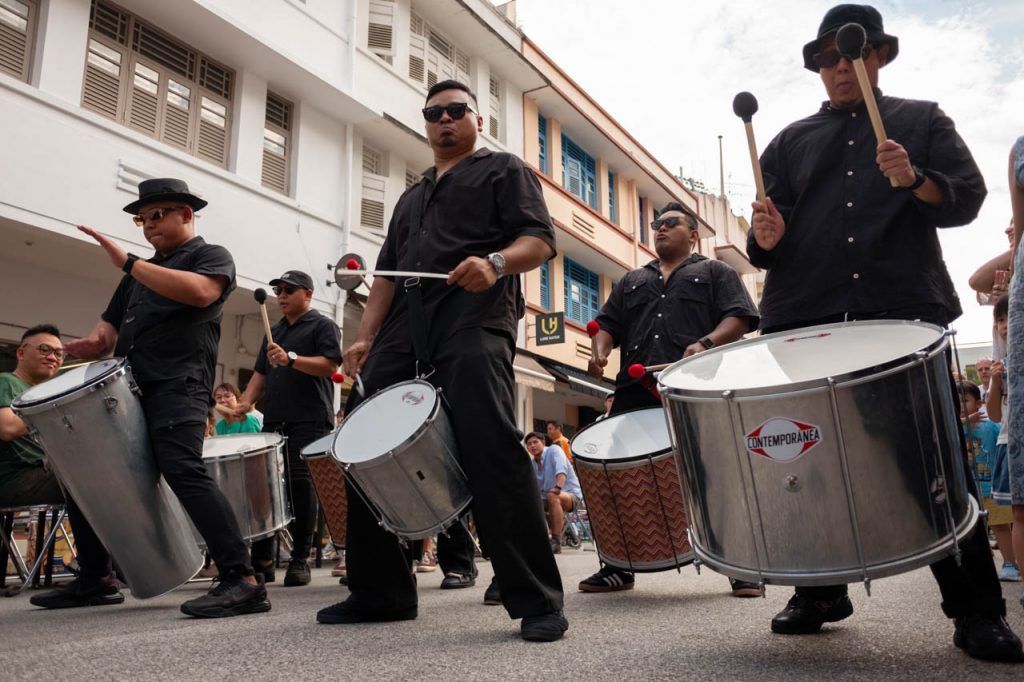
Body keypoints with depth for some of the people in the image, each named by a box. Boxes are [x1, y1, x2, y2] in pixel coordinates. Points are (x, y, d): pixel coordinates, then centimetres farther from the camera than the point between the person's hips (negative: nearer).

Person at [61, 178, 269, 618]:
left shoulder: (211, 256, 6)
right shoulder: (144, 271, 28)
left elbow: (199, 291, -17)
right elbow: (112, 319, 27)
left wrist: (128, 263, -16)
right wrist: (95, 342, 3)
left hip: (177, 386, -9)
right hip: (127, 388, 9)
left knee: (183, 471, -24)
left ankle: (243, 581, -28)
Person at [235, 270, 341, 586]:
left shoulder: (322, 325, 3)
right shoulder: (274, 332, 24)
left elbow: (329, 365, -11)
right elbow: (261, 373, 23)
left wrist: (290, 359, -24)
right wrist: (247, 400, 5)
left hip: (310, 420, -6)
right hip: (274, 420, 6)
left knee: (301, 484, -8)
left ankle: (300, 560, 1)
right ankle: (261, 560, 10)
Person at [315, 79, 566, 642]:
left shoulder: (503, 170, 14)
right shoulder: (411, 199, 32)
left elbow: (540, 238, -1)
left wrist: (496, 262, -23)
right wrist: (365, 337, 11)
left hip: (474, 325, -7)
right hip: (403, 332, 7)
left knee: (492, 452, -19)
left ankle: (537, 600, -11)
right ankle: (380, 591, 13)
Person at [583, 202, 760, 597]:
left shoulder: (715, 273, 17)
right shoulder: (631, 282, 30)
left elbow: (740, 318, 3)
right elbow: (607, 324, 23)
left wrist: (706, 344, -16)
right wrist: (599, 351, 0)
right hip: (636, 393, 4)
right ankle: (618, 568, 11)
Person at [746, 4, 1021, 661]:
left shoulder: (923, 120, 17)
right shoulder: (789, 142, 20)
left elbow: (968, 196, 6)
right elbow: (765, 239, 13)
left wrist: (916, 180, -15)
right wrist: (765, 237, -11)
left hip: (904, 311, -1)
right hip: (805, 320, 2)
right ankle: (820, 590, 20)